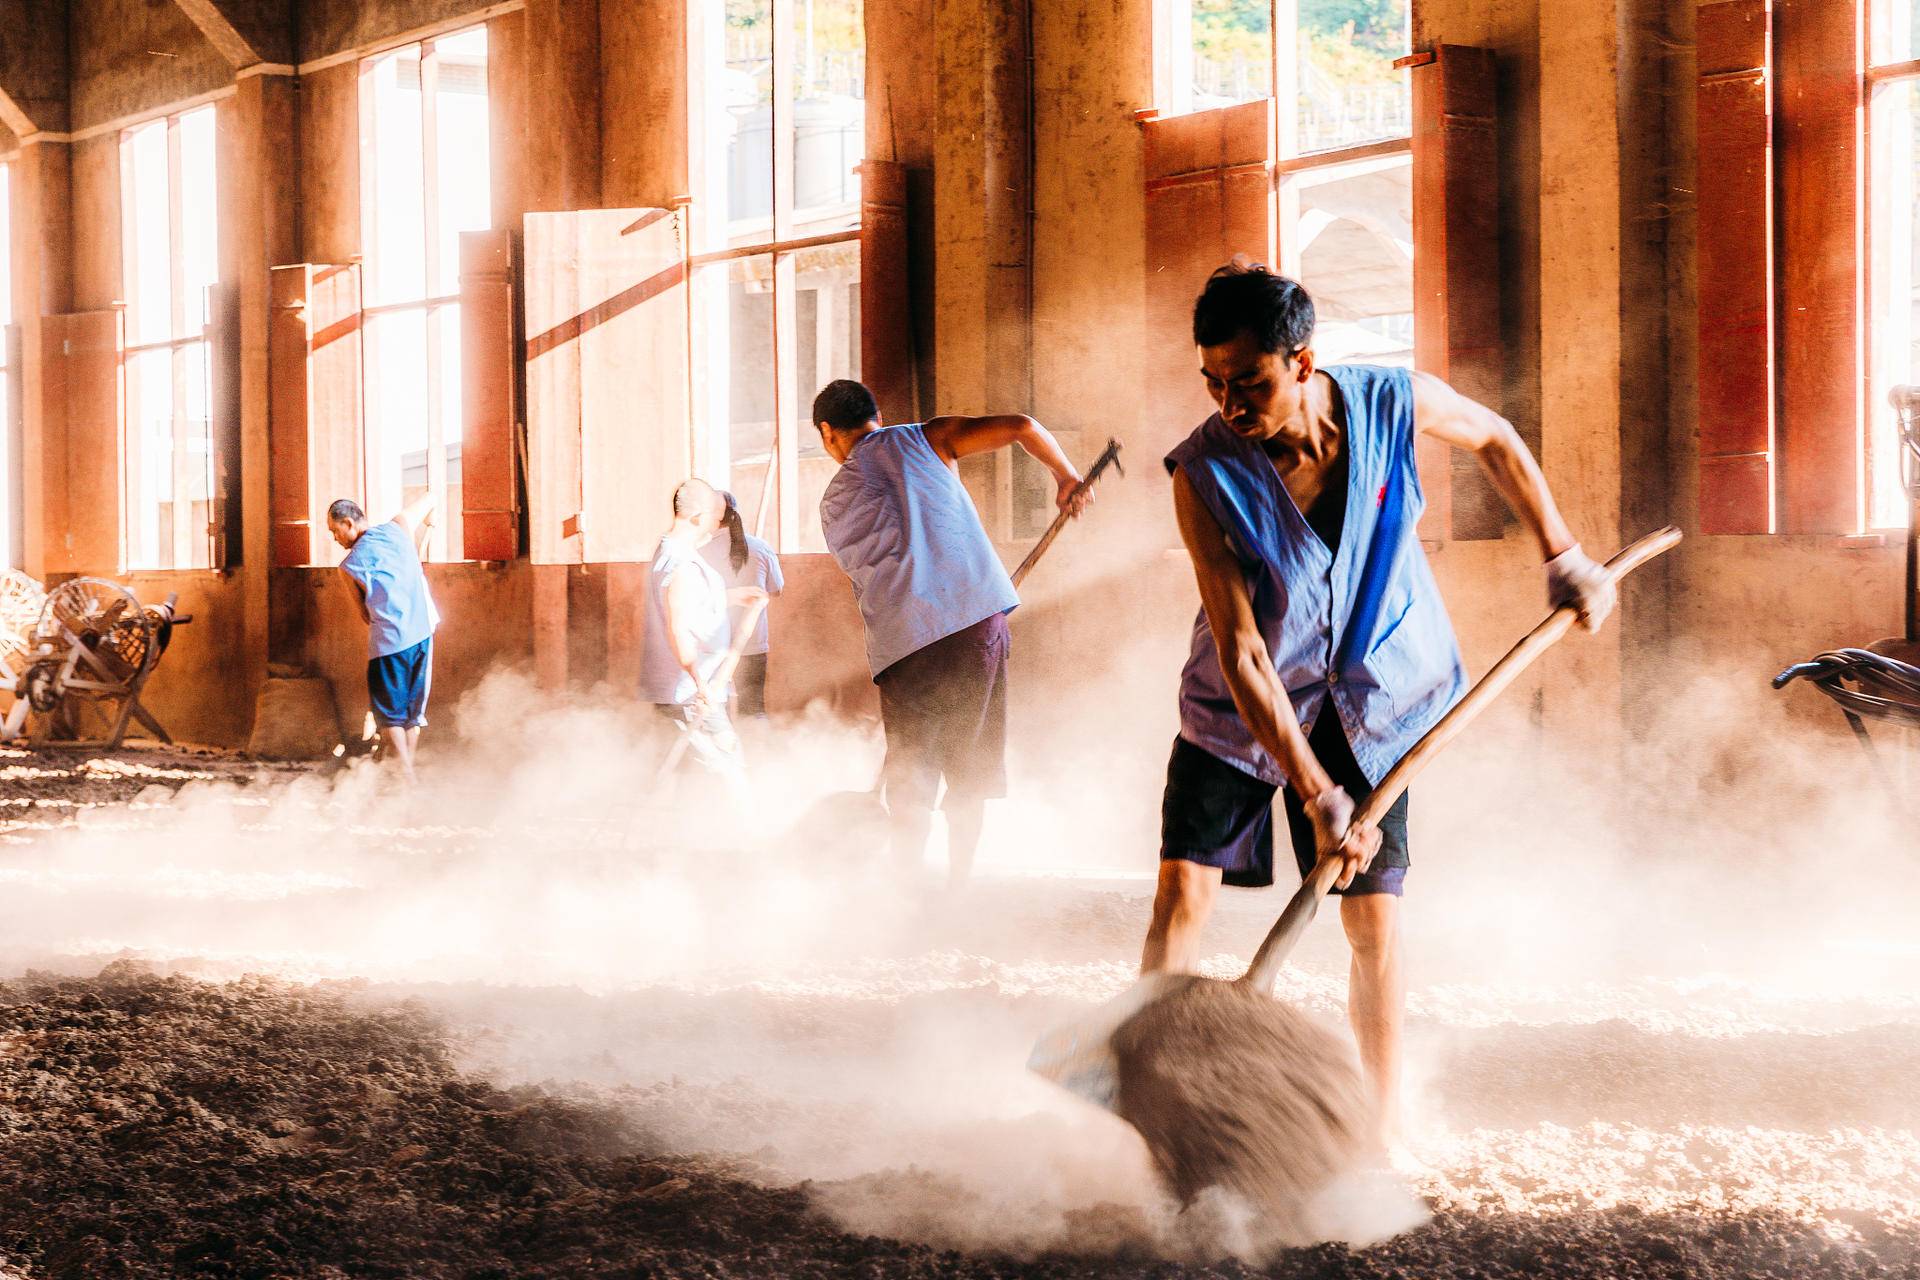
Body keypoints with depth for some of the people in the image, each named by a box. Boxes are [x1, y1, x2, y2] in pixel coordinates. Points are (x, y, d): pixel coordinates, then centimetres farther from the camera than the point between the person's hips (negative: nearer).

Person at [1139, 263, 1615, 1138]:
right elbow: (1242, 654, -28)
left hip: (1366, 700, 1)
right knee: (1183, 887, -10)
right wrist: (1317, 796, -33)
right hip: (1241, 705, -1)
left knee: (1373, 915, -3)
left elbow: (1494, 440, 5)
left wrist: (1562, 556, 6)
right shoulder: (1204, 473, -26)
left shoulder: (1393, 406, -21)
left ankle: (1382, 1134, 8)